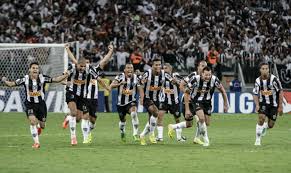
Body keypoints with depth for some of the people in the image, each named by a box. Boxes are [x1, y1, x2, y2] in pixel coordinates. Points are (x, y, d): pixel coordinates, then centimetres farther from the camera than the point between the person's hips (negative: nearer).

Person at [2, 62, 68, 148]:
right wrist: (5, 81, -17)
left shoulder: (43, 78, -7)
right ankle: (36, 142, -10)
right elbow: (12, 84, -4)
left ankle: (39, 126, 48)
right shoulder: (25, 79, -9)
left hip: (41, 103, 1)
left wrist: (64, 75, -17)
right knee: (32, 121, -22)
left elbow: (56, 79, -6)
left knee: (42, 125, 7)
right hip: (30, 104, -1)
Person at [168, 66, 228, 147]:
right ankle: (206, 140, -10)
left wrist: (225, 104, 1)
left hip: (207, 102, 4)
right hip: (195, 101, -4)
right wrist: (187, 109, -20)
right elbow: (186, 93, -18)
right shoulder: (195, 79, -27)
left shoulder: (214, 80, -20)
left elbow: (222, 90, -2)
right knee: (202, 118, -27)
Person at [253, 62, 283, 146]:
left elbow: (280, 92, -11)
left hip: (273, 104, -1)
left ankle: (265, 127, 43)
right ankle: (258, 139, -12)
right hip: (263, 103, 1)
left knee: (270, 125, 3)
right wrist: (257, 105, -13)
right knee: (261, 117, -24)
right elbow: (255, 94, 4)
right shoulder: (258, 81, -7)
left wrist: (280, 106, -12)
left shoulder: (274, 79, -18)